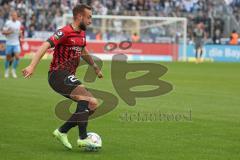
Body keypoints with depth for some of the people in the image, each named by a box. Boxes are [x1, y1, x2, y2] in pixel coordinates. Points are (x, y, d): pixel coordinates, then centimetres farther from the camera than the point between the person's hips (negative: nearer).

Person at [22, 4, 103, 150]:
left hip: (69, 77, 9)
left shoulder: (82, 34, 14)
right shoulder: (65, 32, -13)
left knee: (93, 104, 3)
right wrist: (32, 66, -35)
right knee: (85, 97, -28)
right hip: (58, 75, -9)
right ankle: (83, 138, -29)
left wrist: (95, 67, 41)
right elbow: (45, 46, -24)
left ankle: (62, 131, 8)